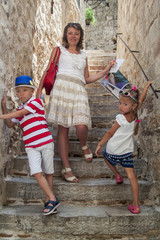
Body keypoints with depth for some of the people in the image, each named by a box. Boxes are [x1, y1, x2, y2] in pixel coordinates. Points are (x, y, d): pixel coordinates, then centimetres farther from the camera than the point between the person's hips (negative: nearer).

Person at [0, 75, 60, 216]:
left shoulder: (36, 102, -4)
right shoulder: (20, 109, 17)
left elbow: (21, 113, -15)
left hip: (46, 142, -4)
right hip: (31, 146, 4)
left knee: (48, 172, 5)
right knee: (36, 172, -13)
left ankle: (49, 199, 20)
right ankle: (53, 199, -4)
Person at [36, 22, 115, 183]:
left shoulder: (83, 55, 27)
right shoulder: (59, 50, 19)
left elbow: (87, 79, 26)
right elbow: (48, 71, 13)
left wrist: (106, 71, 21)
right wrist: (39, 90, 2)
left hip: (79, 91, 2)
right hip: (62, 87, -2)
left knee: (81, 126, -18)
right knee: (63, 128, -5)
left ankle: (84, 146, 18)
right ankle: (66, 168, 1)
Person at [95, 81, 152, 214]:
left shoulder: (121, 119, -22)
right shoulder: (135, 115, -7)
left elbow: (110, 133, -11)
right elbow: (141, 99, 9)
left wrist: (99, 144, 1)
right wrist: (147, 86, 24)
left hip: (113, 152, -4)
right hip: (127, 152, 4)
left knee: (106, 156, 30)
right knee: (131, 177, 4)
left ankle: (117, 175, 42)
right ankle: (136, 205, 6)